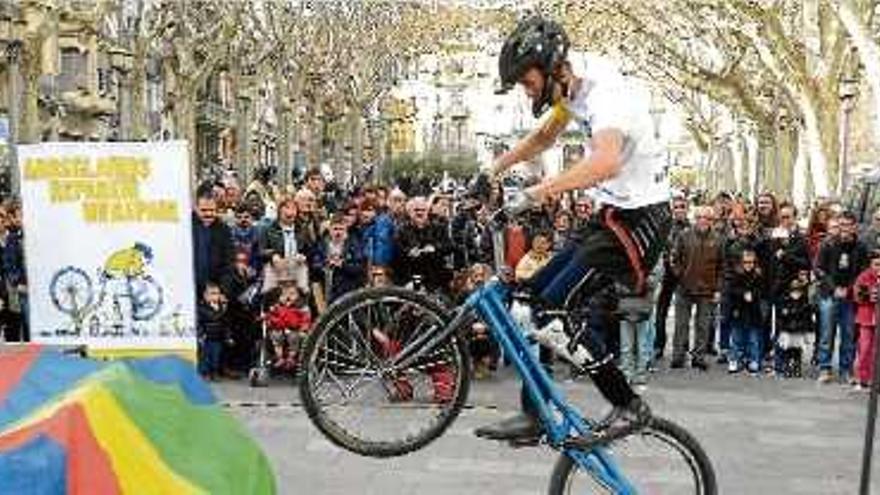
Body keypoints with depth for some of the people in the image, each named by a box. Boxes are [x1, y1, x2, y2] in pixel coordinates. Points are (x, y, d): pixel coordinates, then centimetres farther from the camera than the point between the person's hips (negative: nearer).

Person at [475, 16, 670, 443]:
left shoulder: (603, 101, -23)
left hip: (639, 221, -10)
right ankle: (534, 414, 11)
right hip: (612, 216, 10)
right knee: (536, 294, 5)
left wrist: (536, 192, -48)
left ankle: (629, 405, -5)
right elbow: (542, 138, 27)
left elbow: (606, 162, -44)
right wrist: (493, 169, 16)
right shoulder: (570, 97, 7)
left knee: (556, 307, -18)